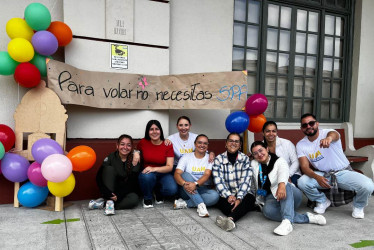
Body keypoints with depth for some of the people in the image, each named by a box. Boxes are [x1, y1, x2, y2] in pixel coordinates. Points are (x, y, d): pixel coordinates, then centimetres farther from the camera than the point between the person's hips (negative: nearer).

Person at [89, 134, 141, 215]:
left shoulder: (135, 160, -10)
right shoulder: (111, 158, -10)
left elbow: (133, 183, -11)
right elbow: (98, 178, -15)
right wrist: (108, 194, -24)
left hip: (127, 192, 0)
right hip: (111, 191, 0)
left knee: (134, 199, -33)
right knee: (109, 168, -23)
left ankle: (103, 202, -18)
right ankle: (109, 201, -24)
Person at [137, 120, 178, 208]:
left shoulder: (168, 145, -7)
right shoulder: (143, 142, -4)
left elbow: (169, 167, -12)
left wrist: (154, 169, -27)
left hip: (163, 174, 0)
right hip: (146, 173, 0)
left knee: (172, 190, -30)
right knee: (147, 176, -38)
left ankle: (158, 192, 9)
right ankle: (148, 198, -4)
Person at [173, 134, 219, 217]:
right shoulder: (186, 157, 1)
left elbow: (207, 175, -13)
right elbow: (177, 174, -11)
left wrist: (196, 184, -33)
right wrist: (184, 184, -33)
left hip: (202, 190, 1)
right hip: (187, 190, 0)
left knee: (215, 196, -30)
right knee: (186, 175, -30)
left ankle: (184, 203, -23)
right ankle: (200, 205, -37)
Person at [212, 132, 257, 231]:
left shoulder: (245, 159, 6)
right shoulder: (218, 159, 5)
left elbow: (246, 181, -6)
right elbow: (218, 181, -4)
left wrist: (239, 198, -21)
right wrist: (229, 195, -20)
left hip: (243, 194, -1)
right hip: (225, 195, 1)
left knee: (249, 199, -35)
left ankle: (230, 219, -58)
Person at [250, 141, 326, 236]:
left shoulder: (279, 161, -3)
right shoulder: (253, 164, 12)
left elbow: (283, 172, -29)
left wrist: (281, 185, -47)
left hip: (291, 195, -2)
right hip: (271, 198, 2)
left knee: (285, 186, -37)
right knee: (267, 210, -35)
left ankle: (287, 222, -53)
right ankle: (306, 217, -32)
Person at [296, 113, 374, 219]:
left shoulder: (327, 132, -14)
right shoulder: (301, 145, -5)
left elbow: (334, 134, -41)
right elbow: (304, 166, -14)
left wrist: (329, 138, -68)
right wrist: (317, 177, -36)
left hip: (344, 172, -2)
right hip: (323, 174, 2)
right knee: (302, 182, -26)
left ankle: (358, 206, 8)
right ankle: (322, 201, 5)